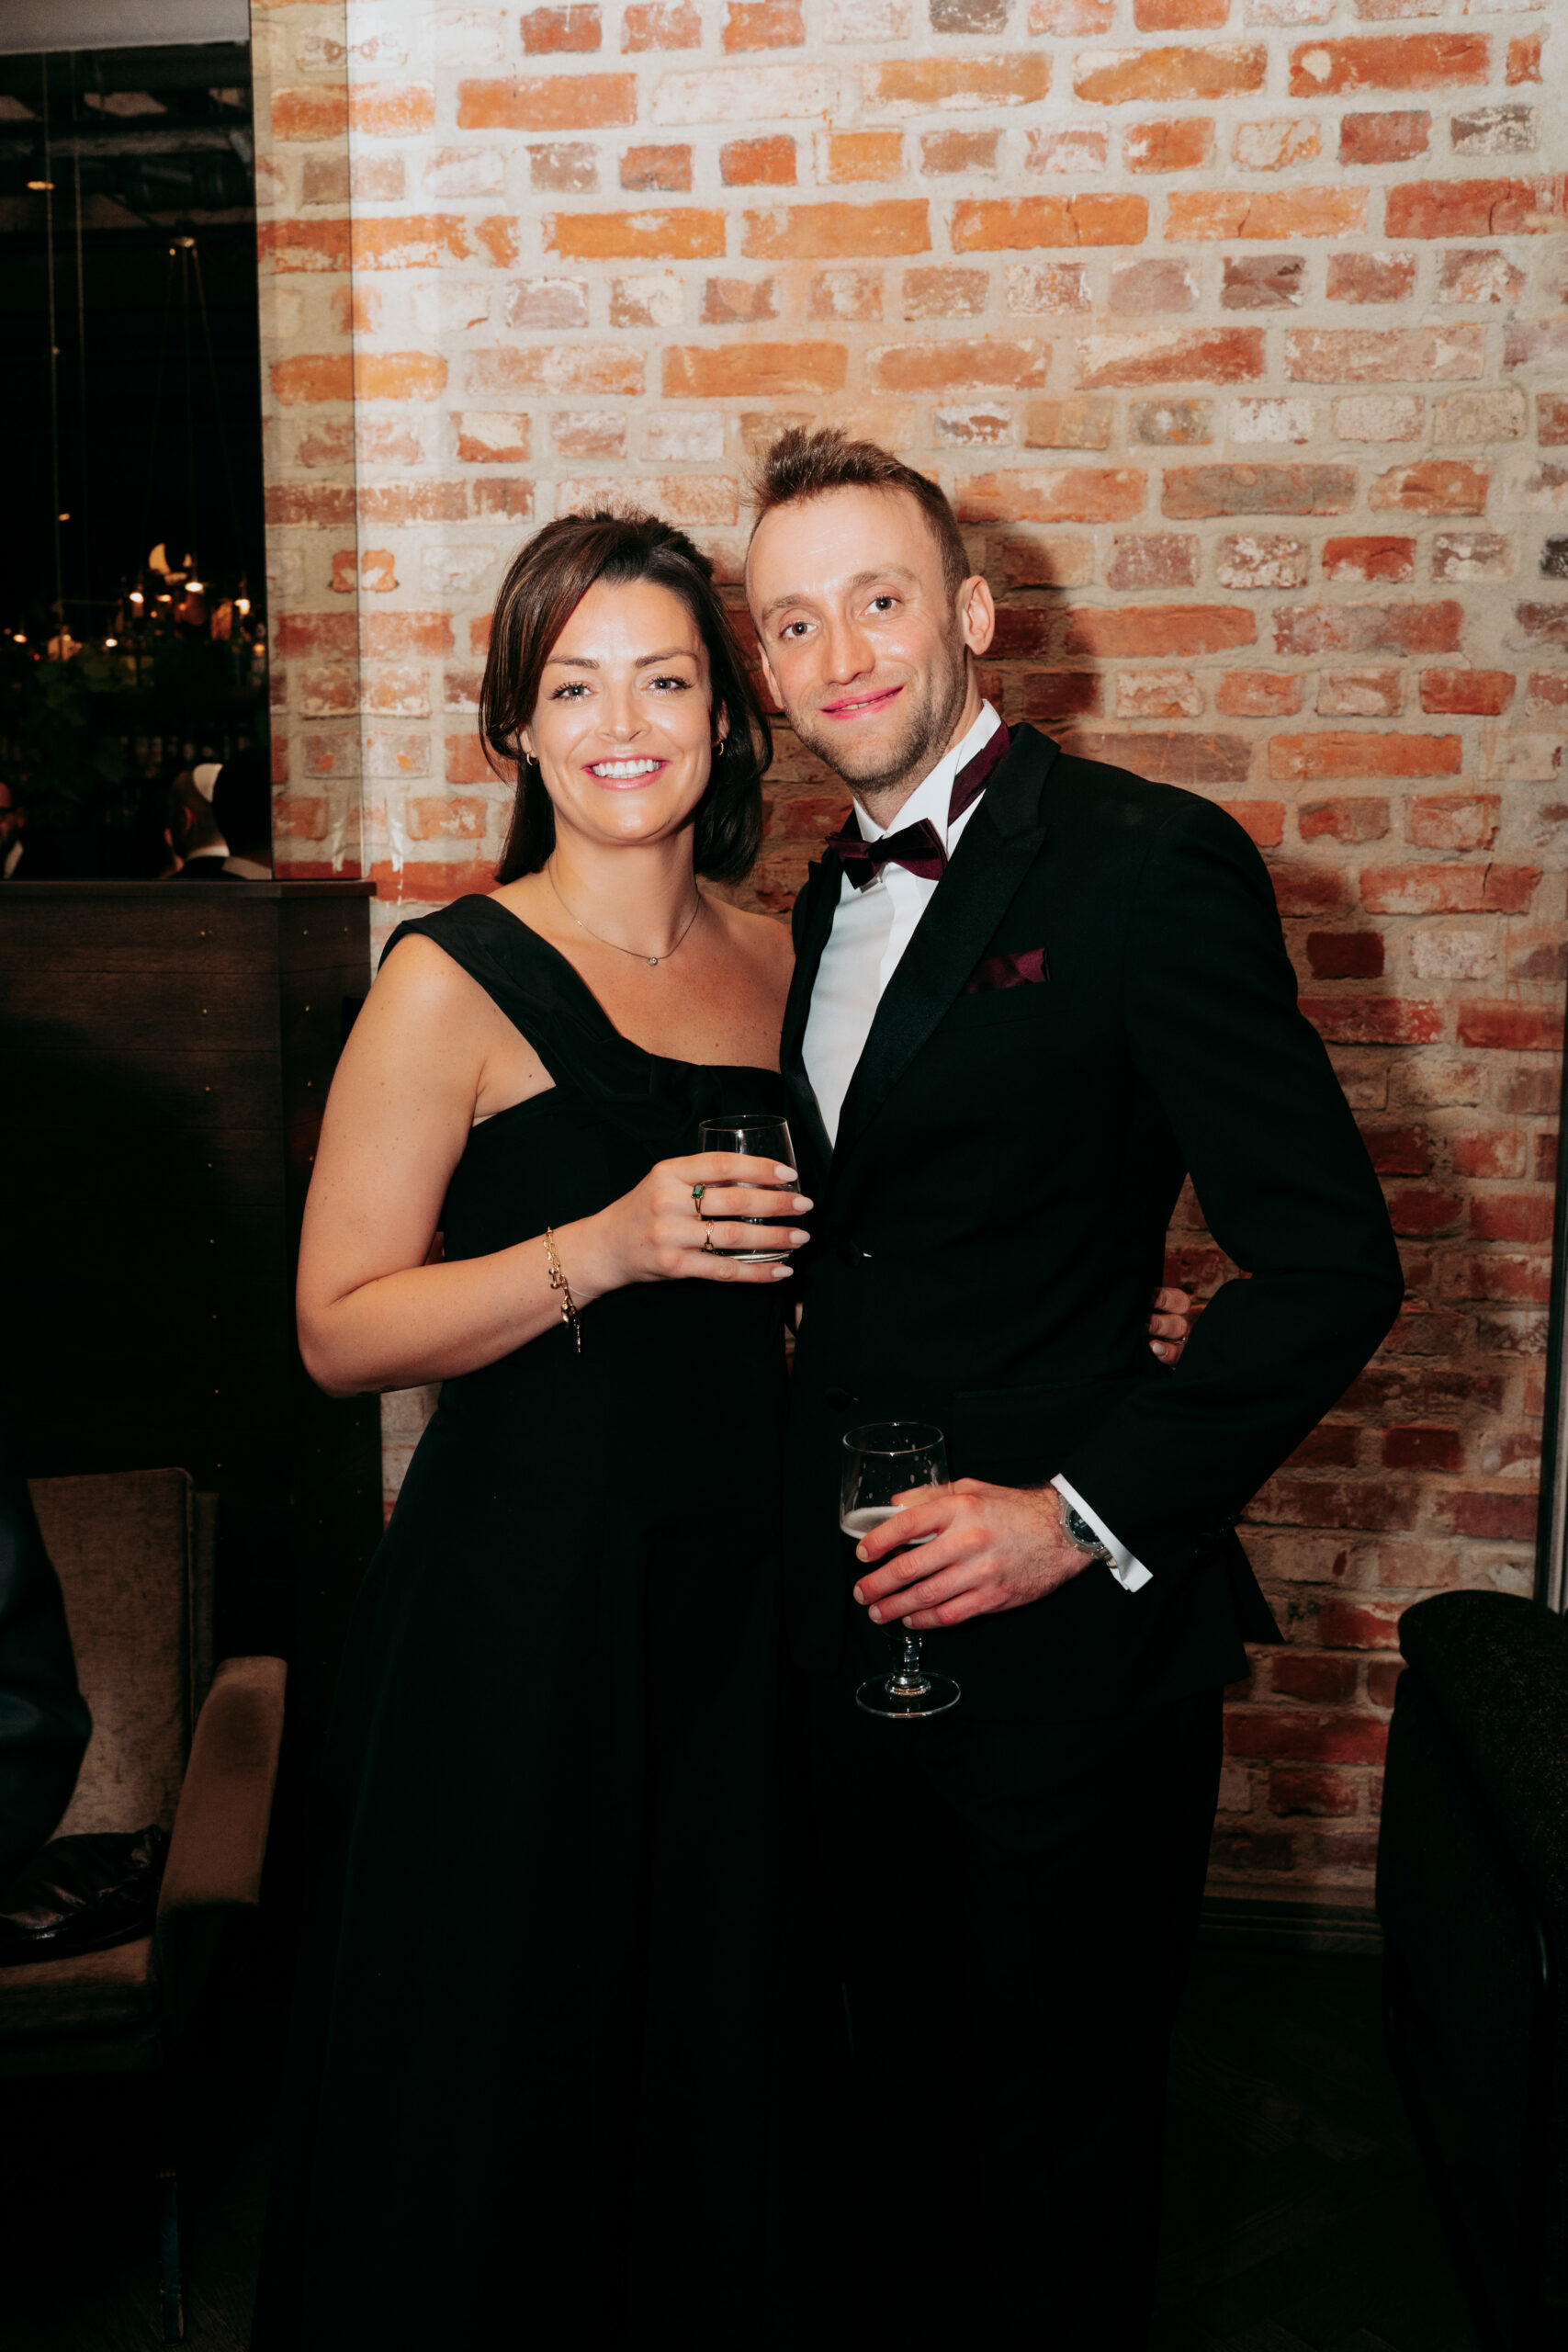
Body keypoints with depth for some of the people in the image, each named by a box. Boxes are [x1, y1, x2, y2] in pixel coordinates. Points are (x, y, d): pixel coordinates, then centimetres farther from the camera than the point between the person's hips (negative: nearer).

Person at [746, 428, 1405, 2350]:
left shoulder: (1151, 864, -14)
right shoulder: (835, 895, 10)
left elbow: (1332, 1258, -17)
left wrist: (1085, 1516, -20)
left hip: (1066, 1631, -6)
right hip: (860, 1617, 7)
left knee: (1055, 2121, 14)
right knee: (898, 2077, 24)